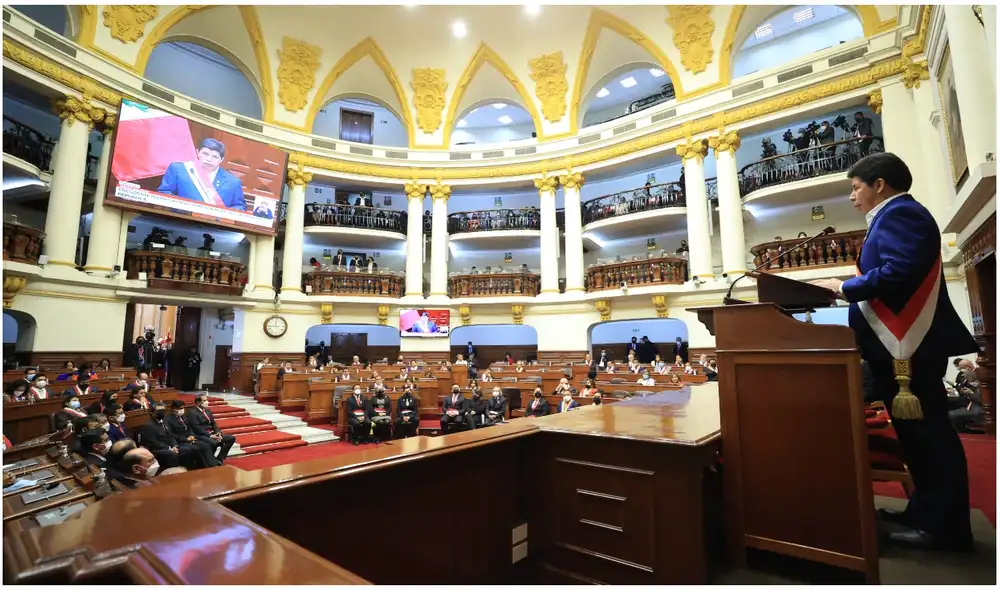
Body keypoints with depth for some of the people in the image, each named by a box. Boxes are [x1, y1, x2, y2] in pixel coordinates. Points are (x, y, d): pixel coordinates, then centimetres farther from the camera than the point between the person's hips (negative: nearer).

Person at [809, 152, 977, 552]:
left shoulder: (897, 213, -11)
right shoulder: (896, 216, 21)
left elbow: (895, 274, -24)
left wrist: (843, 287, -12)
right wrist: (848, 289, 14)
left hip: (908, 343, -11)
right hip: (902, 340, 11)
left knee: (924, 431, -3)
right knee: (919, 430, 15)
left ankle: (944, 526, 6)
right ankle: (928, 510, 25)